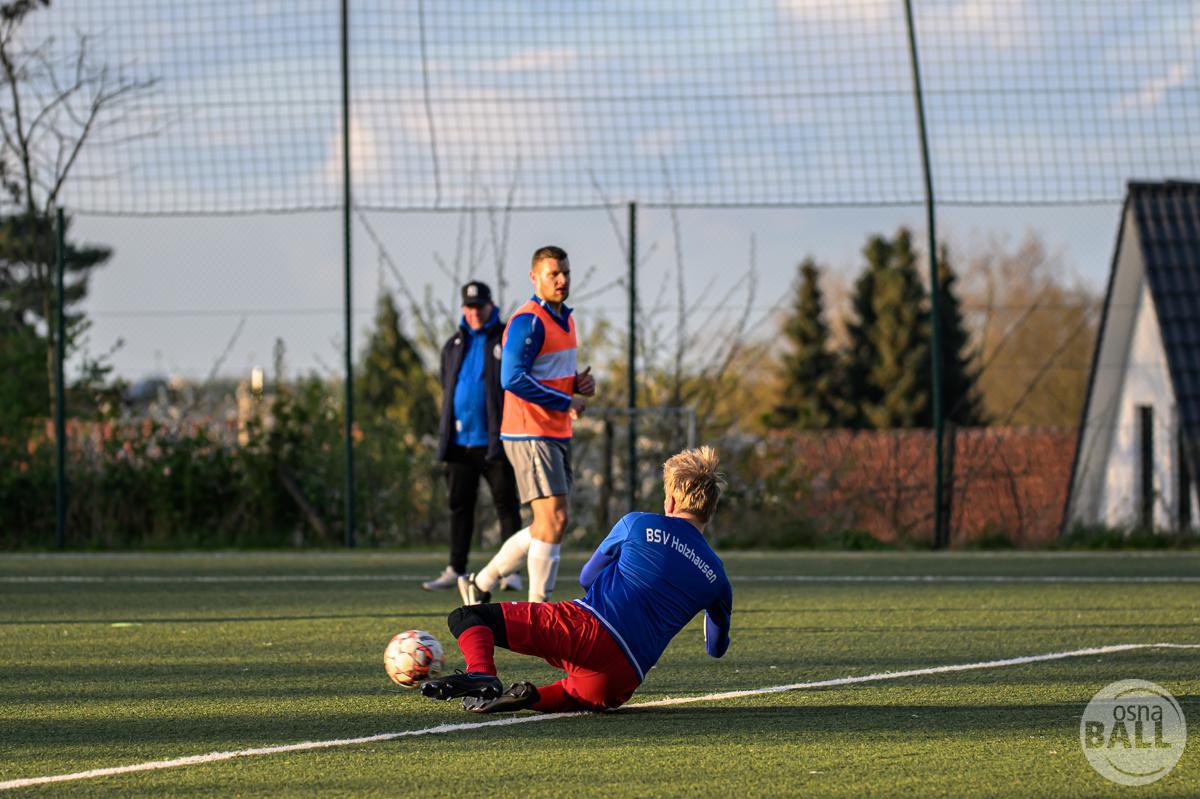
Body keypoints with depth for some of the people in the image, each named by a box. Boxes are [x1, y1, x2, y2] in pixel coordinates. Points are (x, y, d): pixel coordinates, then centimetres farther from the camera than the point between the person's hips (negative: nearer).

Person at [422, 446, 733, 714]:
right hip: (623, 680, 3)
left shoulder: (637, 525, 10)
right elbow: (717, 648, 29)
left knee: (465, 617, 6)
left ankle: (481, 673, -29)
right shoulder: (715, 574, 15)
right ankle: (534, 697, 0)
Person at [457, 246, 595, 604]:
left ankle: (480, 584, 23)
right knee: (554, 520, -12)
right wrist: (565, 402, -18)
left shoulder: (564, 319, 16)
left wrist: (578, 382, 6)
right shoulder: (528, 321, -15)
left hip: (557, 436, 10)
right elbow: (513, 379, -23)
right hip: (530, 435, -10)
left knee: (547, 526, 11)